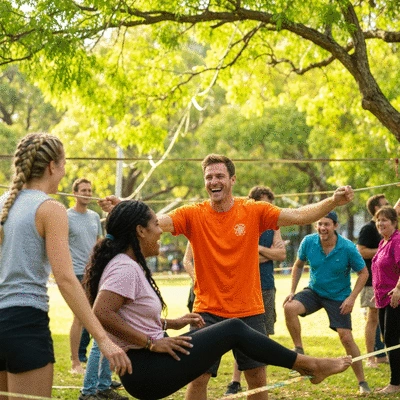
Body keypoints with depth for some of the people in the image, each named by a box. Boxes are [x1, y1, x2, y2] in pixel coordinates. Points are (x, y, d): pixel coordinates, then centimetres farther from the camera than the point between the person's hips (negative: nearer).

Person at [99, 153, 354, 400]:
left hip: (249, 310, 1)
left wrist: (333, 202, -24)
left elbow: (299, 216, -10)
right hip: (208, 311, -1)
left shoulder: (254, 212, -4)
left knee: (258, 377, 10)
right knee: (199, 376, -2)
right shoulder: (193, 215, -6)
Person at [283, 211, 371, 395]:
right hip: (314, 291, 2)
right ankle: (299, 350, -8)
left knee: (346, 338, -7)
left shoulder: (348, 248, -20)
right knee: (289, 307, -26)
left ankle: (362, 382, 8)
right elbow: (298, 265, 6)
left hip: (338, 297, -2)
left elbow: (363, 273, -8)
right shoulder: (308, 242, -13)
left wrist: (352, 298, -17)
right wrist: (292, 291, -1)